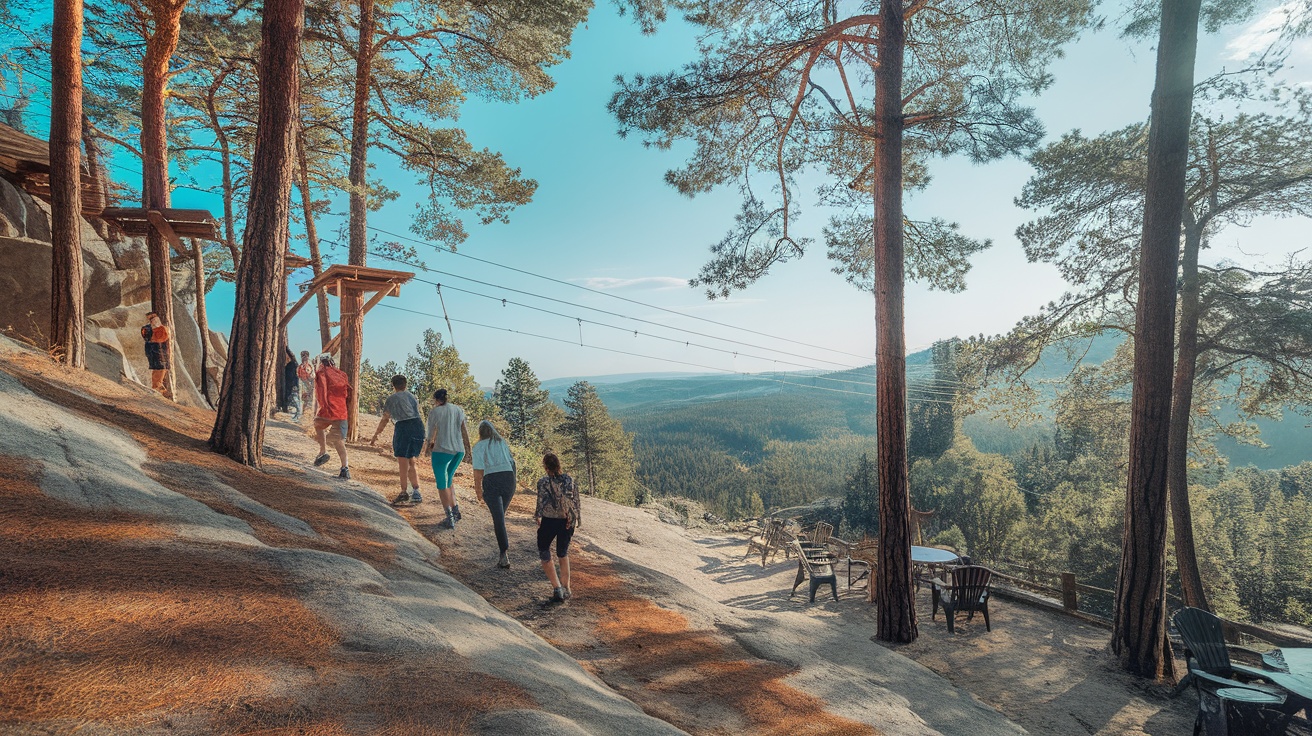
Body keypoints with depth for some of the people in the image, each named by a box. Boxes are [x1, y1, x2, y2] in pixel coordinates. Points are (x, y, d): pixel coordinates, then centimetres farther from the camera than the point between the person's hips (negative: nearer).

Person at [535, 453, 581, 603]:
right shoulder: (569, 480, -1)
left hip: (549, 522, -4)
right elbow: (577, 501, 2)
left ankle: (557, 588, 0)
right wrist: (577, 519, 14)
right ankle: (566, 589, 21)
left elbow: (541, 503, -13)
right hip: (566, 522, 4)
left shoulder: (543, 482, -13)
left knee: (544, 554, 13)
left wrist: (538, 517, 5)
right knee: (563, 554, 23)